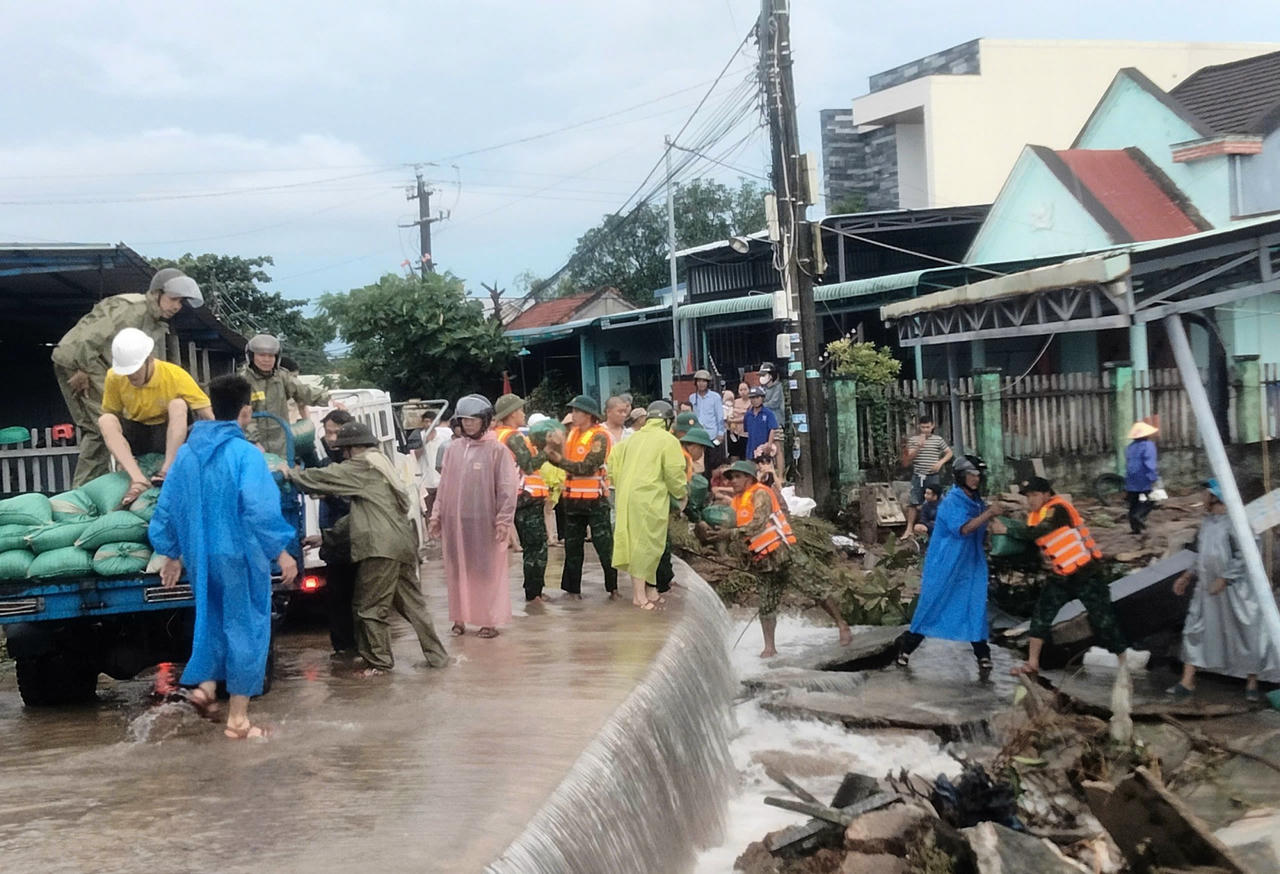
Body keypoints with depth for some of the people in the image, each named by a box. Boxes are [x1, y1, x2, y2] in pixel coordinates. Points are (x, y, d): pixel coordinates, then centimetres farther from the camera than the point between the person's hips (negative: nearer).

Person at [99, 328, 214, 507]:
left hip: (169, 435, -2)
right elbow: (110, 418, -2)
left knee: (178, 404, -31)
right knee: (105, 420, -27)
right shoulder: (114, 378, -13)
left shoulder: (176, 376, -20)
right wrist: (121, 452, -17)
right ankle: (138, 480, -43)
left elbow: (207, 416, -18)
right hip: (136, 433, 3)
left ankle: (167, 470, -36)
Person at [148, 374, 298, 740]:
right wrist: (281, 551, -15)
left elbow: (166, 508, 10)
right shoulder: (246, 453, -15)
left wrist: (171, 554, 20)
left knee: (213, 619, 26)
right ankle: (237, 719, 8)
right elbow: (259, 510, -24)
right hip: (240, 555, -6)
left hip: (199, 556, 6)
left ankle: (204, 682, 12)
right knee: (246, 630, 4)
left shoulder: (186, 452, 5)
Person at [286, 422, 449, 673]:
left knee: (370, 607, 1)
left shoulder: (360, 469, -5)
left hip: (380, 548, -9)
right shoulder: (380, 465, 23)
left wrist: (291, 473, 13)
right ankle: (436, 655, 15)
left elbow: (322, 478, -4)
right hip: (402, 545, 9)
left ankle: (379, 661, 5)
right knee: (412, 603, 13)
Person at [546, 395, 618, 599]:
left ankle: (613, 587, 8)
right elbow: (560, 456, 8)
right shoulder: (572, 433, 10)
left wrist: (560, 460, -18)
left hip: (594, 499, -7)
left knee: (604, 544, -1)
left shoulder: (599, 437, -12)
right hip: (573, 497, 7)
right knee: (573, 545, 12)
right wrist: (552, 451, -12)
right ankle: (572, 587, 20)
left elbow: (587, 467, -20)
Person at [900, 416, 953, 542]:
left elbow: (949, 453, 11)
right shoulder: (914, 440, 2)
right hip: (918, 476, 0)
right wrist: (918, 447, -17)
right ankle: (909, 529, 2)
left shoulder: (938, 440, 2)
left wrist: (940, 462, -6)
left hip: (933, 476, 0)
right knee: (913, 503, -2)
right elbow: (909, 459, -3)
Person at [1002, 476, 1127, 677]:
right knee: (1041, 615, 0)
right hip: (1060, 577, 8)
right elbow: (1030, 542, 7)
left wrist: (1006, 530, -26)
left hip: (1085, 574, -8)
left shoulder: (1057, 509, -20)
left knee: (1103, 620, -2)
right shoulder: (1036, 515, 7)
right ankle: (1032, 663, 7)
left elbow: (1035, 533, -31)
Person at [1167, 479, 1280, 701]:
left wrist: (1224, 579, -23)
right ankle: (1187, 682, 7)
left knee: (1245, 632, 5)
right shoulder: (1207, 523, 9)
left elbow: (1243, 556, -20)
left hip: (1233, 589, -8)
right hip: (1206, 588, 8)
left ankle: (1252, 683, 21)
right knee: (1195, 630, 4)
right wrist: (1187, 576, 12)